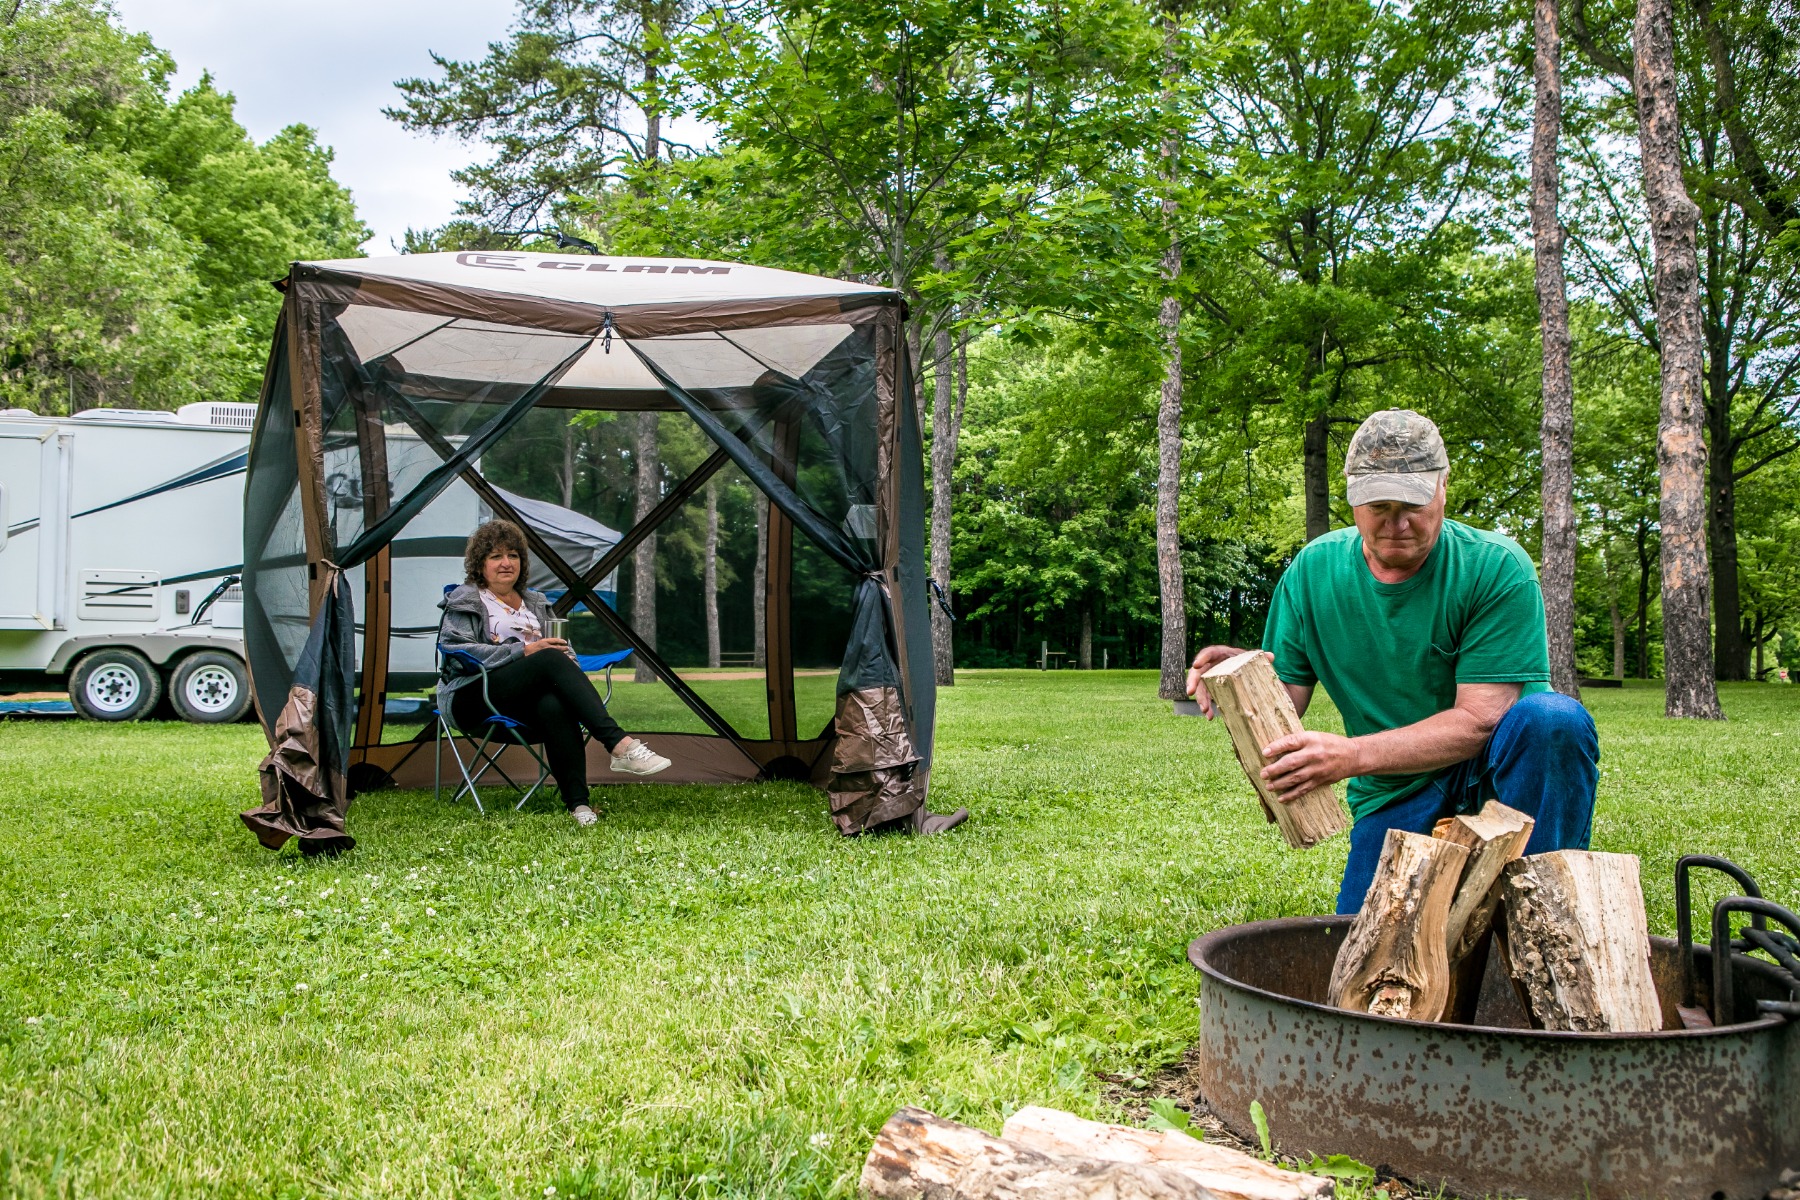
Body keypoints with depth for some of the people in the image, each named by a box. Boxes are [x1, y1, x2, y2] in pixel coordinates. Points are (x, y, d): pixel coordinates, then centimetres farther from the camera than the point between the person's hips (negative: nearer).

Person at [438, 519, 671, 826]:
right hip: (473, 699, -4)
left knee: (554, 706, -37)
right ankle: (620, 745, -45)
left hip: (526, 698, 4)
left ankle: (577, 801, -46)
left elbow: (563, 647, 21)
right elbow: (456, 651, -8)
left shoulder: (535, 603, 26)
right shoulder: (464, 602, 9)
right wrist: (523, 651, -17)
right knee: (551, 659, -33)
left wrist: (568, 659, -7)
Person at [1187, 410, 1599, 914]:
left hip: (1497, 763, -2)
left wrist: (1353, 755, -34)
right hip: (1394, 796, 3)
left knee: (1554, 718, -33)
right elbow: (1286, 700, -3)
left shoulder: (1497, 568, -17)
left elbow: (1478, 720, -22)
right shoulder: (1313, 571, -4)